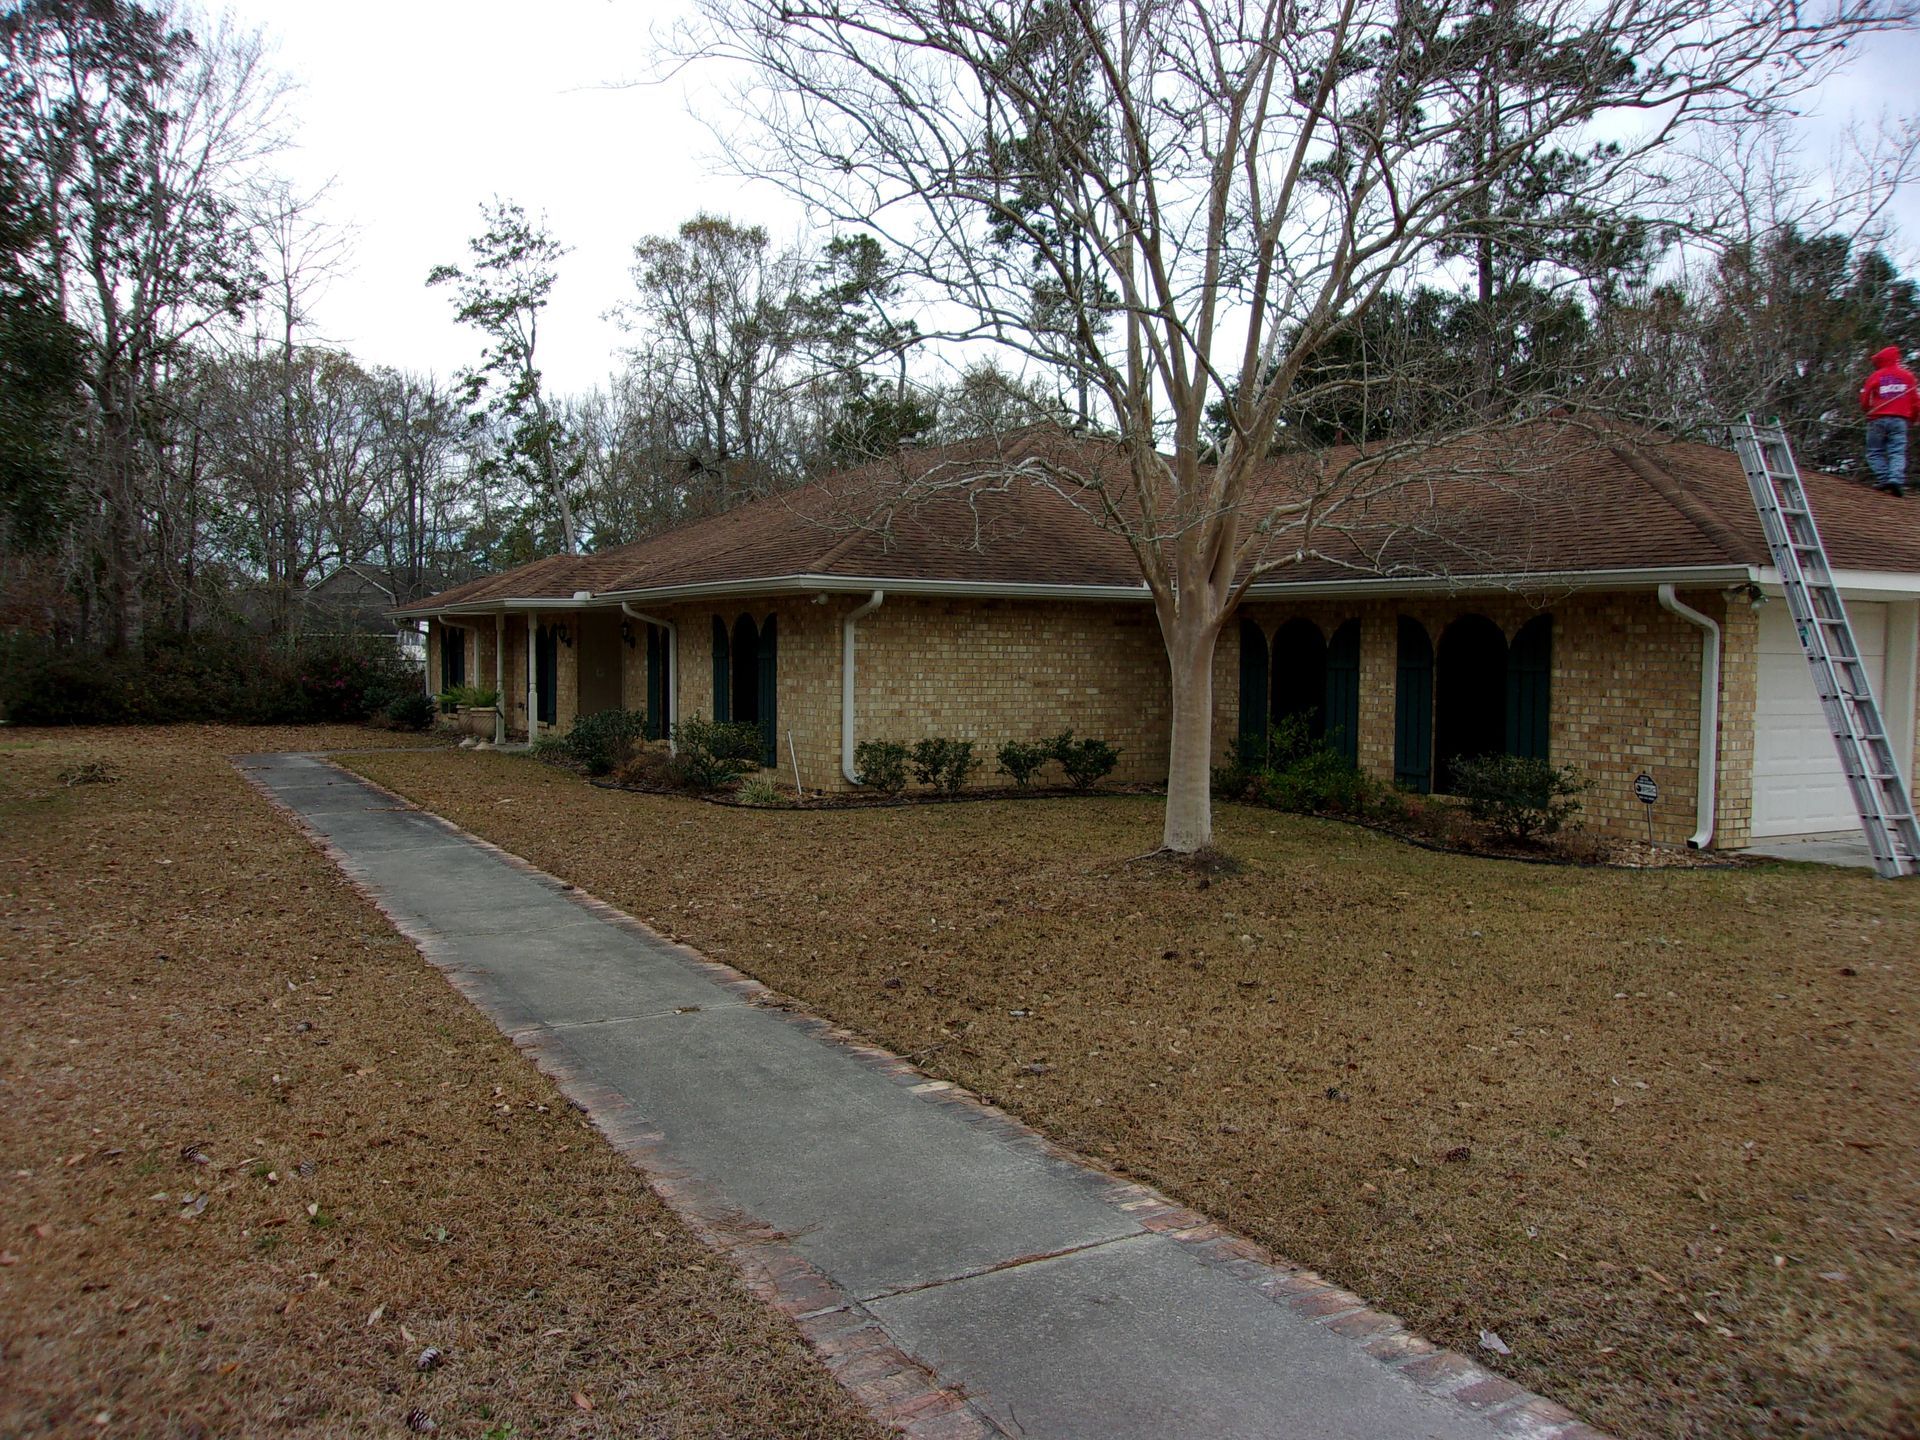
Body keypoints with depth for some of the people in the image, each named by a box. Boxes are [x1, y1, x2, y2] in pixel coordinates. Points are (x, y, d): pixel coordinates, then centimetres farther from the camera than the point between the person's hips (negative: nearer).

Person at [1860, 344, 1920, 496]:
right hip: (1900, 419, 2)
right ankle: (1896, 479, -20)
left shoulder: (1875, 376, 1)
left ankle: (1882, 478, -7)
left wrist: (1866, 411, 23)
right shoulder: (1908, 376, 11)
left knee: (1875, 452, 6)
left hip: (1878, 419, -2)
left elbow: (1865, 398, 2)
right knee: (1898, 452, -2)